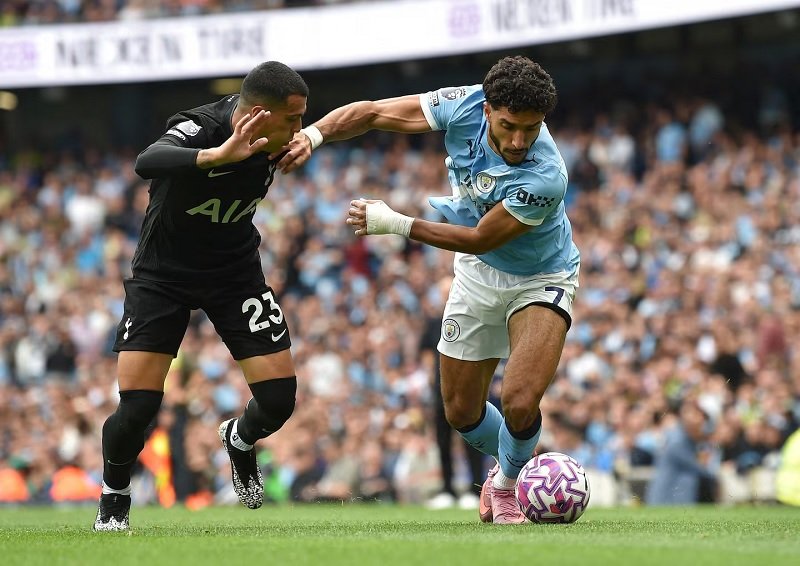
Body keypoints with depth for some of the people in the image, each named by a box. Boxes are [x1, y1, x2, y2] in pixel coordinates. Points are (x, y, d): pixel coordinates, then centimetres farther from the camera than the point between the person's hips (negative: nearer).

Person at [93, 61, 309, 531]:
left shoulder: (274, 140, -13)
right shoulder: (198, 129, -31)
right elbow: (147, 162, -54)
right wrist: (220, 155, -66)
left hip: (236, 273, 5)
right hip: (163, 275, -5)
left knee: (279, 398, -5)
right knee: (137, 408, -13)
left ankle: (239, 440, 30)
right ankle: (114, 501, 16)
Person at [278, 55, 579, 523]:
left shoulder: (546, 178, -38)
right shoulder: (466, 106, -25)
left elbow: (479, 239, -26)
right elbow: (371, 113, -16)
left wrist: (397, 224, -25)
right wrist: (312, 134, -32)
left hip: (540, 280, -5)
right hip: (478, 274, 5)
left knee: (519, 403, -23)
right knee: (462, 412, 10)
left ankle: (509, 483, 11)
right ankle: (509, 463, 44)